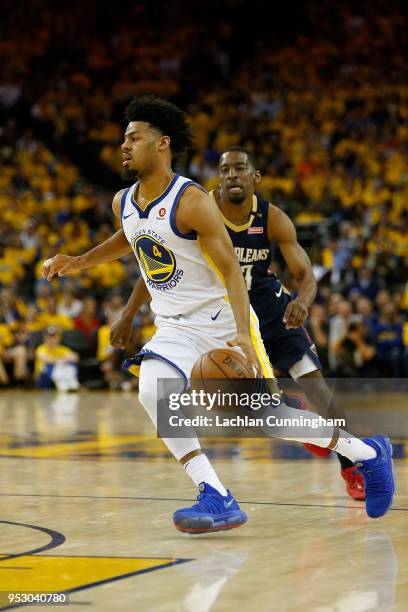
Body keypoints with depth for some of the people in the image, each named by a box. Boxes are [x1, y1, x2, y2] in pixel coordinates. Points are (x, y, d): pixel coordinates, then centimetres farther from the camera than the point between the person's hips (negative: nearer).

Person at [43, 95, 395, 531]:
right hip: (175, 328, 6)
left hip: (223, 322, -5)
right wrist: (76, 263, 17)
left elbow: (231, 271, -20)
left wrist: (243, 335, -31)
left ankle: (368, 452, 22)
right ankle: (217, 500, -19)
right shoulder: (123, 203, 2)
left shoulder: (192, 201, -19)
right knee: (152, 393, -24)